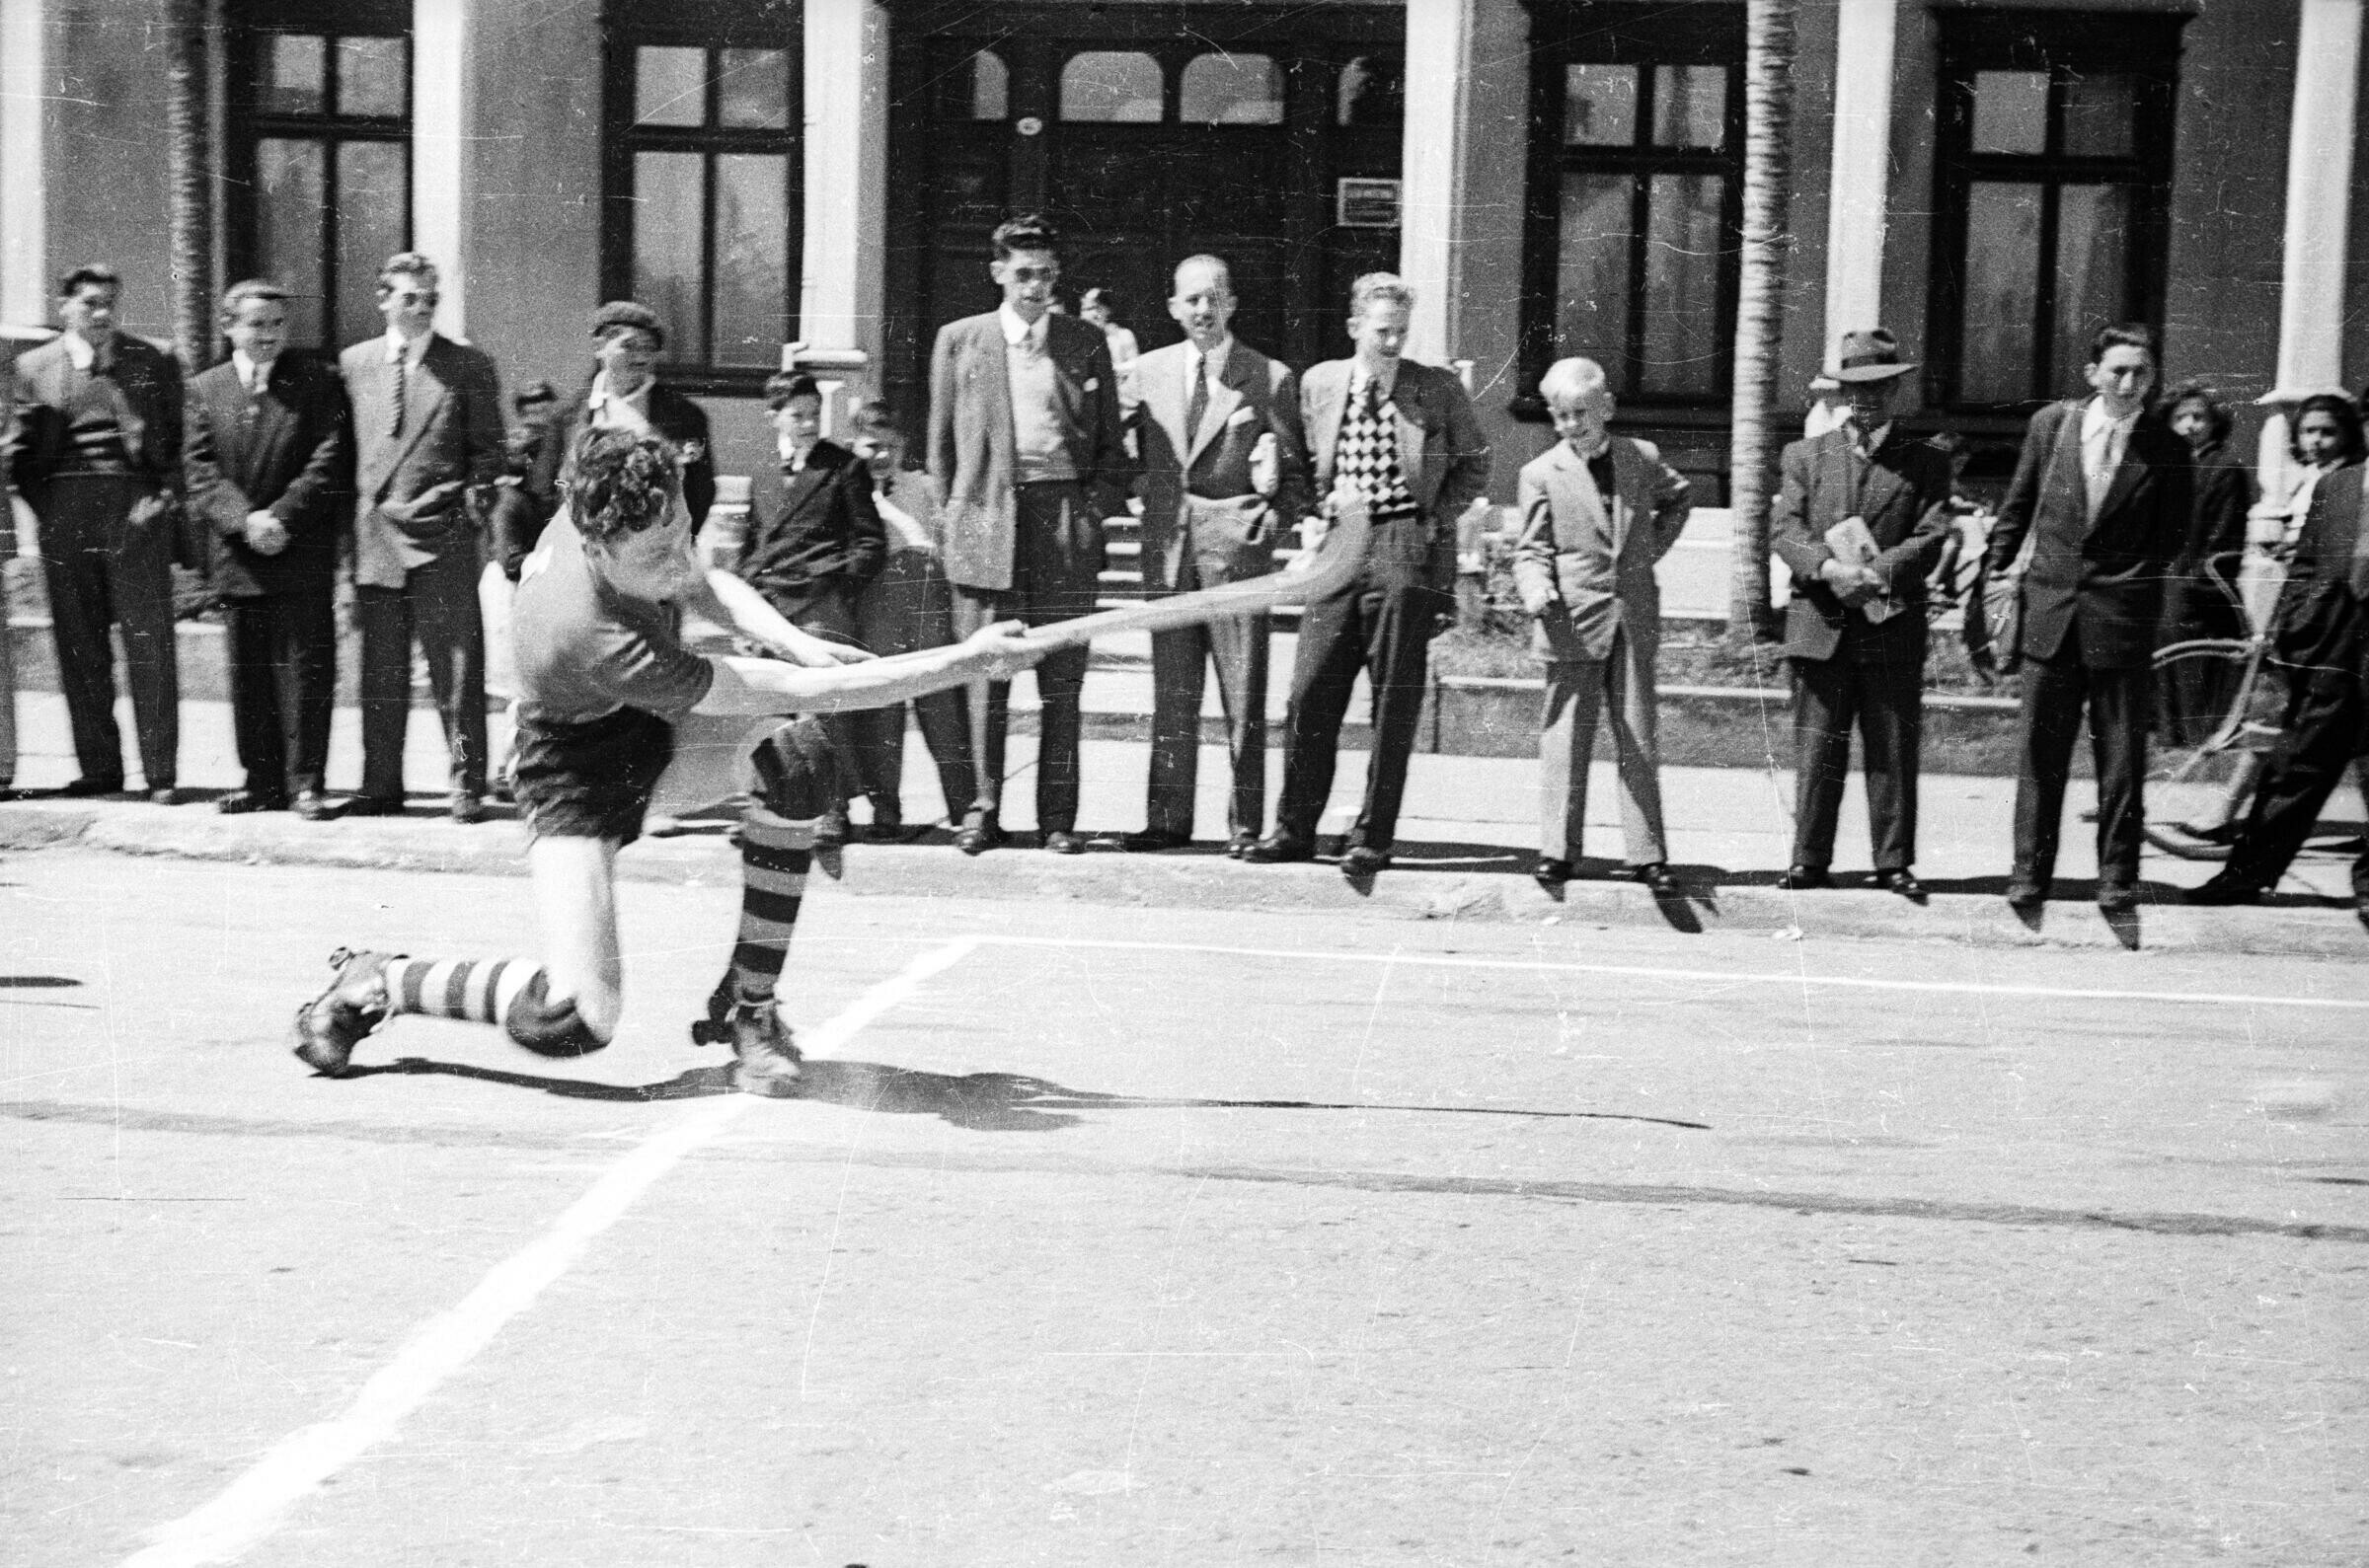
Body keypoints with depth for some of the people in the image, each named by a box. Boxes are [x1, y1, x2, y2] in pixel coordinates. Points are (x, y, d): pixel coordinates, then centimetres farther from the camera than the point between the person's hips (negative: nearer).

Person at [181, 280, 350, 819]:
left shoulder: (319, 381, 2)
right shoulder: (204, 389, 10)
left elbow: (329, 462, -6)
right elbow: (200, 472, 3)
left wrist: (281, 518, -14)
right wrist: (245, 520, -13)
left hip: (304, 557, -3)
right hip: (237, 558, 3)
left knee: (305, 668, -4)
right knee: (248, 674, 7)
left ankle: (306, 782, 0)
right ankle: (263, 781, 14)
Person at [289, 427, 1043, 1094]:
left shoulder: (605, 512, -18)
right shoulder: (592, 640, -39)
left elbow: (703, 585, 6)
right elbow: (804, 694, -36)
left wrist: (795, 641, -13)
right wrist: (963, 662, -33)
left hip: (658, 731, 8)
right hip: (581, 771, -8)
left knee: (799, 755, -22)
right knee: (573, 1022, -22)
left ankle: (749, 1005, -8)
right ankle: (375, 982, 6)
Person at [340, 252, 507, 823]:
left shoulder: (468, 367, 3)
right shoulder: (354, 363, 11)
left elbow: (489, 451, 5)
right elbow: (343, 448, 16)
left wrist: (460, 500, -7)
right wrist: (356, 516, 7)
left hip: (443, 535, -3)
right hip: (374, 536, 3)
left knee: (456, 668, -3)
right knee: (380, 673, 8)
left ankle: (467, 786, 3)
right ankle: (380, 787, 15)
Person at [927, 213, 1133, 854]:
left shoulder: (1086, 343, 10)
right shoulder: (959, 341, 8)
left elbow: (1112, 443, 12)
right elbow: (942, 442, 12)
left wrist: (1096, 510, 1)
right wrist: (956, 516, 6)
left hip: (1066, 519, 1)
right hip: (988, 522, 0)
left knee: (1063, 681, 2)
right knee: (985, 677, 0)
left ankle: (1057, 817, 7)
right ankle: (985, 808, 9)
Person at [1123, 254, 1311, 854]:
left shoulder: (1271, 377, 3)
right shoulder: (1149, 370, 12)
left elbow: (1296, 470, 5)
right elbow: (1135, 454, 18)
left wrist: (1279, 517, -7)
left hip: (1237, 535, -3)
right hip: (1168, 536, 3)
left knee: (1244, 688, -1)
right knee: (1171, 688, 6)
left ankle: (1245, 823, 3)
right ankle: (1168, 817, 12)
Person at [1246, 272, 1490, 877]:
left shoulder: (1440, 390, 2)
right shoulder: (1319, 384, 8)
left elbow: (1473, 464, 11)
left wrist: (1438, 518, 0)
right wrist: (1319, 515, 5)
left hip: (1406, 547, -2)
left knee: (1394, 703, 1)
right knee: (1310, 693, 0)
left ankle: (1372, 837, 9)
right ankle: (1295, 828, 12)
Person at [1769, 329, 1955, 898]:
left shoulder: (1925, 464, 10)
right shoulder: (1804, 456, 12)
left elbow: (1931, 540, -1)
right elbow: (1784, 529, 1)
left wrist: (1875, 573, -17)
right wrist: (1827, 567, -18)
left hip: (1893, 626, 0)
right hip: (1820, 624, 0)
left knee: (1894, 754, 2)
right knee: (1816, 752, 2)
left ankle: (1894, 864, 9)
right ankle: (1809, 860, 9)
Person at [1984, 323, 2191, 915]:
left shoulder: (2166, 449, -2)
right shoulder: (2051, 423, 4)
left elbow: (2169, 539, 4)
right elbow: (2017, 506, 13)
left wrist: (2138, 593, -3)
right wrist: (1997, 571, 9)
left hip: (2121, 620, -2)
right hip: (2049, 610, 2)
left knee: (2121, 760, 3)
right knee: (2039, 754, 6)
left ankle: (2118, 885, 12)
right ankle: (2028, 880, 14)